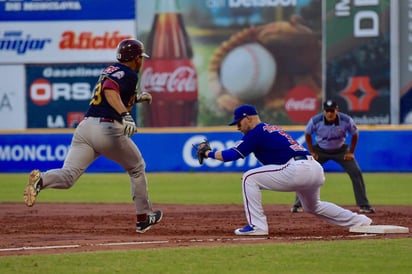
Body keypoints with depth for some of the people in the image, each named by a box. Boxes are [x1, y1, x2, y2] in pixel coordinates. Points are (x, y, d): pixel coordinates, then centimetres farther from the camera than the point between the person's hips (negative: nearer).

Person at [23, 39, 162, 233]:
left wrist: (135, 98, 38)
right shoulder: (130, 74, -1)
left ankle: (42, 180, -39)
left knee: (67, 176, -7)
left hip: (85, 125, 6)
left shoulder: (110, 70, 24)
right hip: (109, 129, -6)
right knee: (137, 168, 20)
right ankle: (143, 218, 26)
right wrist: (126, 115, -33)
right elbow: (110, 90, -22)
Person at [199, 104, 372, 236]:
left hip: (297, 170, -9)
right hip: (316, 170, 10)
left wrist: (209, 153, 10)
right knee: (313, 207, 35)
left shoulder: (257, 132, 1)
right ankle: (360, 221, 35)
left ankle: (257, 226, -8)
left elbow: (233, 155, -1)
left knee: (249, 178, -3)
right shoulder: (273, 129, 28)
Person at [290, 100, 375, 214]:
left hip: (340, 150, 0)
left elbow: (355, 135, -6)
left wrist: (351, 152, -7)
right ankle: (298, 204, 1)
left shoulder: (346, 120, -25)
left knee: (356, 172, -11)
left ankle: (363, 205, -1)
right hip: (320, 150, 0)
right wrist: (312, 152, -7)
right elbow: (307, 134, -5)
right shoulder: (315, 121, -26)